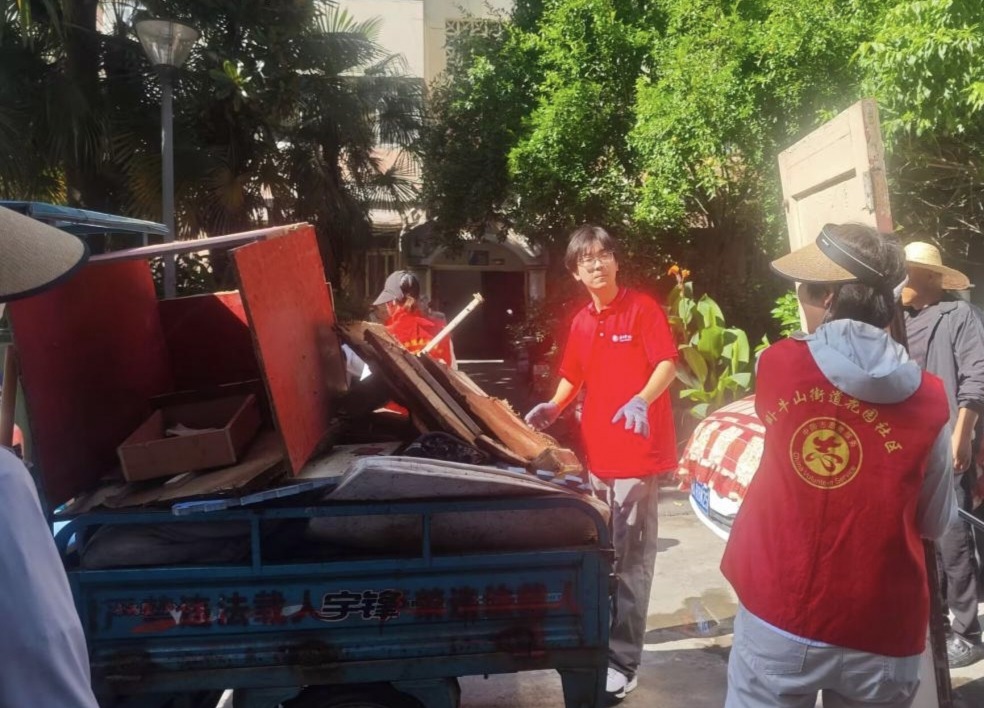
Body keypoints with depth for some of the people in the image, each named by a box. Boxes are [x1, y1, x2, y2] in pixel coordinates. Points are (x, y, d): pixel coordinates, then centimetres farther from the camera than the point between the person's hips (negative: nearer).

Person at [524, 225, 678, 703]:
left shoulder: (642, 308, -7)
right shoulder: (580, 323, 11)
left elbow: (667, 364, -14)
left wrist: (642, 400, -31)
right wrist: (554, 407, 2)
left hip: (637, 451, -6)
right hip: (596, 450, 7)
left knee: (629, 559, -3)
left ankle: (622, 661, 3)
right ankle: (602, 636, 33)